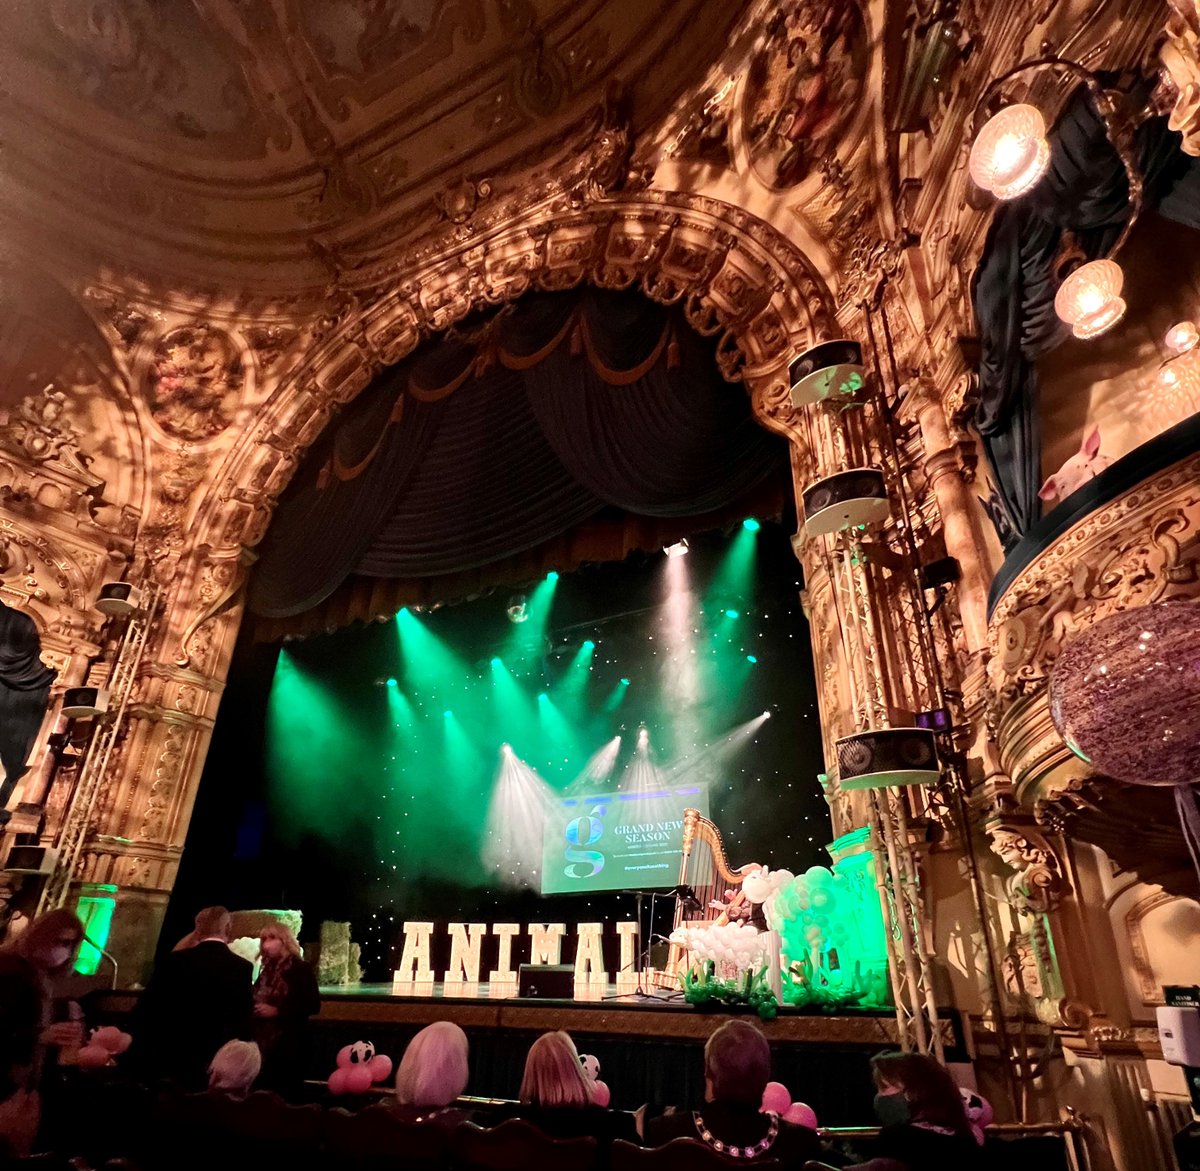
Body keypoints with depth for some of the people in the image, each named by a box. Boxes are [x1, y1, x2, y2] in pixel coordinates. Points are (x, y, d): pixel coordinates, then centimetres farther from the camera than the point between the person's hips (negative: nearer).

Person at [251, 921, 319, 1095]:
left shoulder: (300, 969, -10)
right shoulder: (267, 969, 10)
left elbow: (313, 1005, -15)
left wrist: (276, 1011, -17)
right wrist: (253, 1008, 1)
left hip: (287, 1043, -6)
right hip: (263, 1040, 6)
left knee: (284, 1089, -2)